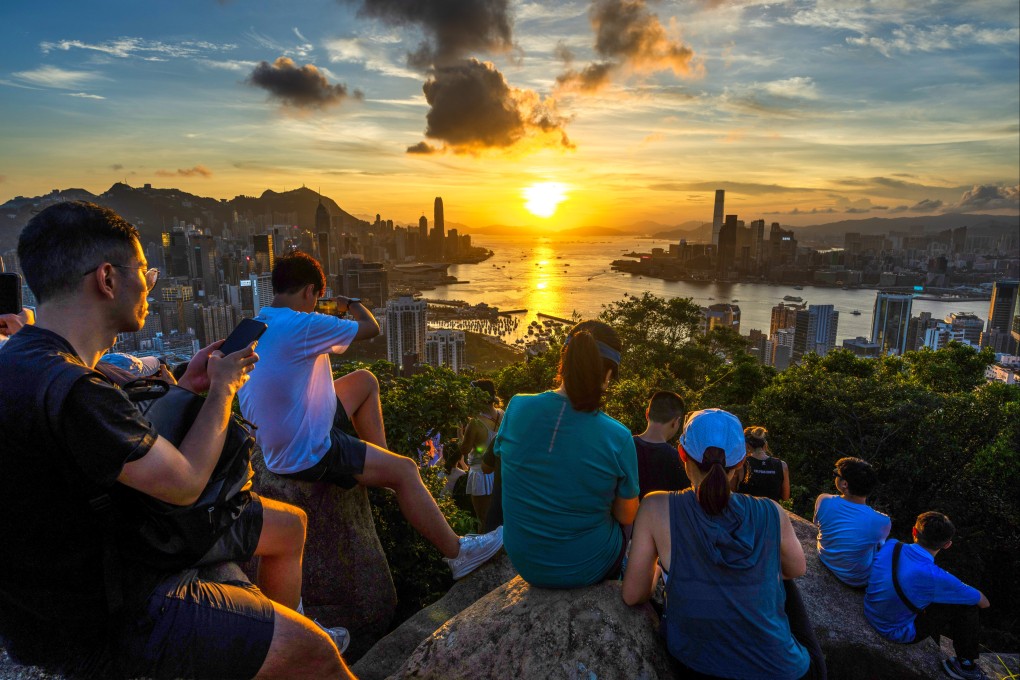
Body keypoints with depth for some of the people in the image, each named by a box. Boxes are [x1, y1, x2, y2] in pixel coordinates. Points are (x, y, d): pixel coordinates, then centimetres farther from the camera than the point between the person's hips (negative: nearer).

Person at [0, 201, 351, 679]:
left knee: (284, 525, 22)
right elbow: (185, 483, -20)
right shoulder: (68, 389, -30)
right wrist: (223, 388, -8)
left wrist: (187, 387, 5)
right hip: (96, 628, -10)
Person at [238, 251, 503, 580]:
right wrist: (349, 304, 6)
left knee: (365, 380, 18)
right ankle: (457, 553, 8)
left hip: (276, 446, 9)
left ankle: (380, 466, 23)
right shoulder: (302, 325, -25)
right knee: (405, 470, -4)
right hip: (309, 455, -9)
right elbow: (371, 327, -14)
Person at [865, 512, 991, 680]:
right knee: (967, 605, 4)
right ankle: (966, 665, 23)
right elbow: (982, 601, -9)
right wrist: (983, 600, 15)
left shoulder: (890, 545, -17)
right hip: (898, 633, -6)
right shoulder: (936, 578, -29)